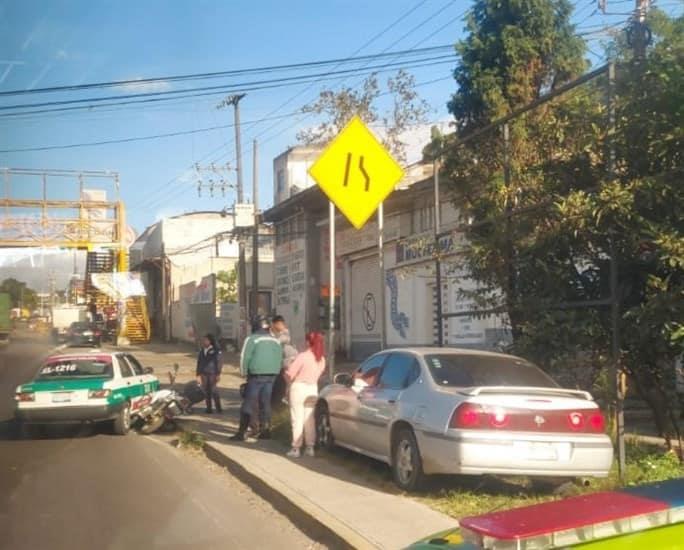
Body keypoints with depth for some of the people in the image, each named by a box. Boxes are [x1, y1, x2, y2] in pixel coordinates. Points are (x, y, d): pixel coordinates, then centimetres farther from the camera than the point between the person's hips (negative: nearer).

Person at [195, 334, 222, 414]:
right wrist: (198, 374, 15)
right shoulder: (201, 351, 12)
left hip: (212, 373, -5)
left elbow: (218, 363, -4)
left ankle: (218, 408, 1)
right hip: (204, 373, 5)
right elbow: (199, 363, 17)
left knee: (214, 390, -7)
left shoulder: (216, 351, -3)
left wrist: (218, 374, -8)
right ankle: (208, 408, 11)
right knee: (206, 391, 5)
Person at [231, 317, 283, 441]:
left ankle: (241, 433, -6)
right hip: (271, 375, 5)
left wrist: (244, 373, 4)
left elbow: (244, 357, -8)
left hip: (256, 375, -5)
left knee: (249, 404, -4)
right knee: (265, 403, 14)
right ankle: (265, 430, 15)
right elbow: (279, 359, 13)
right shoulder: (276, 341, 14)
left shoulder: (252, 339, -4)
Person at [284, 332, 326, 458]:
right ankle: (310, 447, 16)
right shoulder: (321, 359, 3)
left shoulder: (303, 356, -17)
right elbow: (317, 373, 9)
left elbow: (289, 374, -16)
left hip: (299, 388, -6)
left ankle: (296, 448, 5)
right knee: (309, 419, 13)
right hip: (313, 389, 6)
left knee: (297, 419, 1)